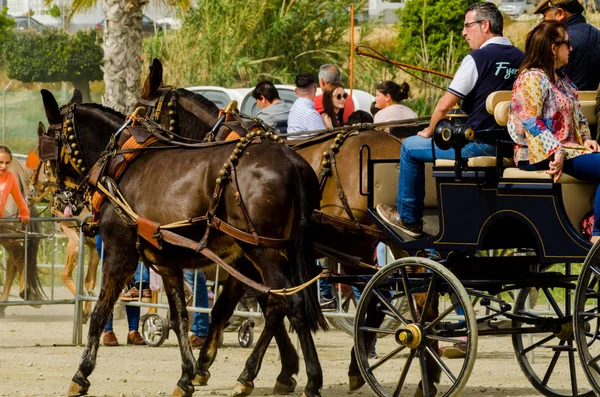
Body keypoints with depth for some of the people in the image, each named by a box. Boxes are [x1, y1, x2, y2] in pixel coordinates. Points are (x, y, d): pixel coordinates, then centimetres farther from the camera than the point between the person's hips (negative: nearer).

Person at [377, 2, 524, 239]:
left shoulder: (477, 58, -15)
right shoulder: (520, 58, 5)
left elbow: (445, 105, -13)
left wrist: (429, 131, 6)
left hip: (479, 146, -8)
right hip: (509, 145, 8)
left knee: (410, 147, 11)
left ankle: (408, 219, 20)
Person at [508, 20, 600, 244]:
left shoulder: (562, 79, 23)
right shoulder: (531, 78, -7)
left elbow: (578, 116, 29)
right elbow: (530, 122, -18)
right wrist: (556, 152, -28)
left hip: (567, 148, 9)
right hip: (540, 156, -9)